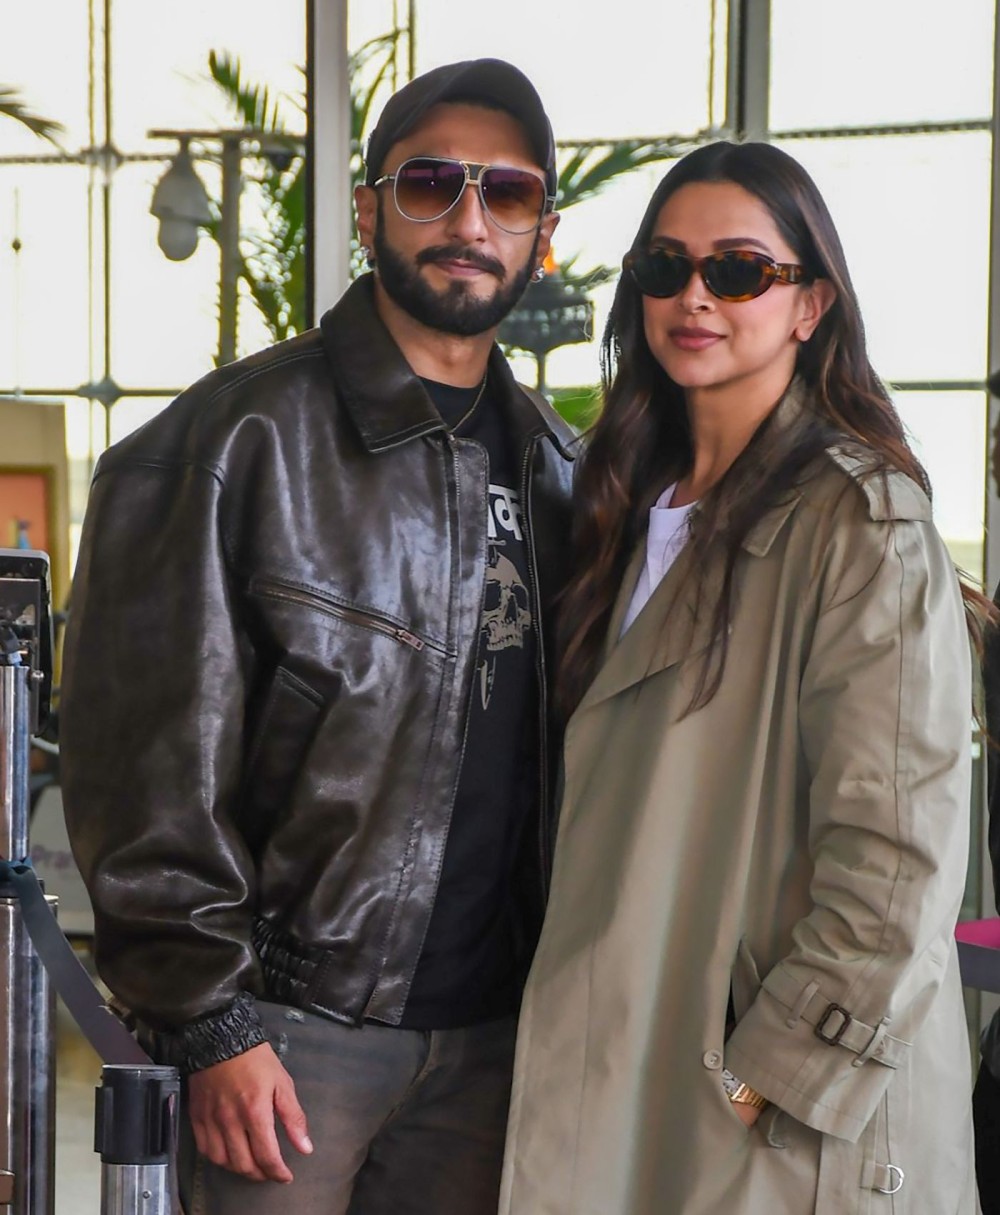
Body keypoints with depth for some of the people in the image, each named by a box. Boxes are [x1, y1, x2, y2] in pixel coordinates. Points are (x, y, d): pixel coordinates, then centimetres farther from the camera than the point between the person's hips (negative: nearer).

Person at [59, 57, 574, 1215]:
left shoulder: (553, 462, 10)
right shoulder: (239, 437, -9)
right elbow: (153, 760, -12)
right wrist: (210, 1018, -14)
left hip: (486, 1032, 5)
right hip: (291, 1025, -5)